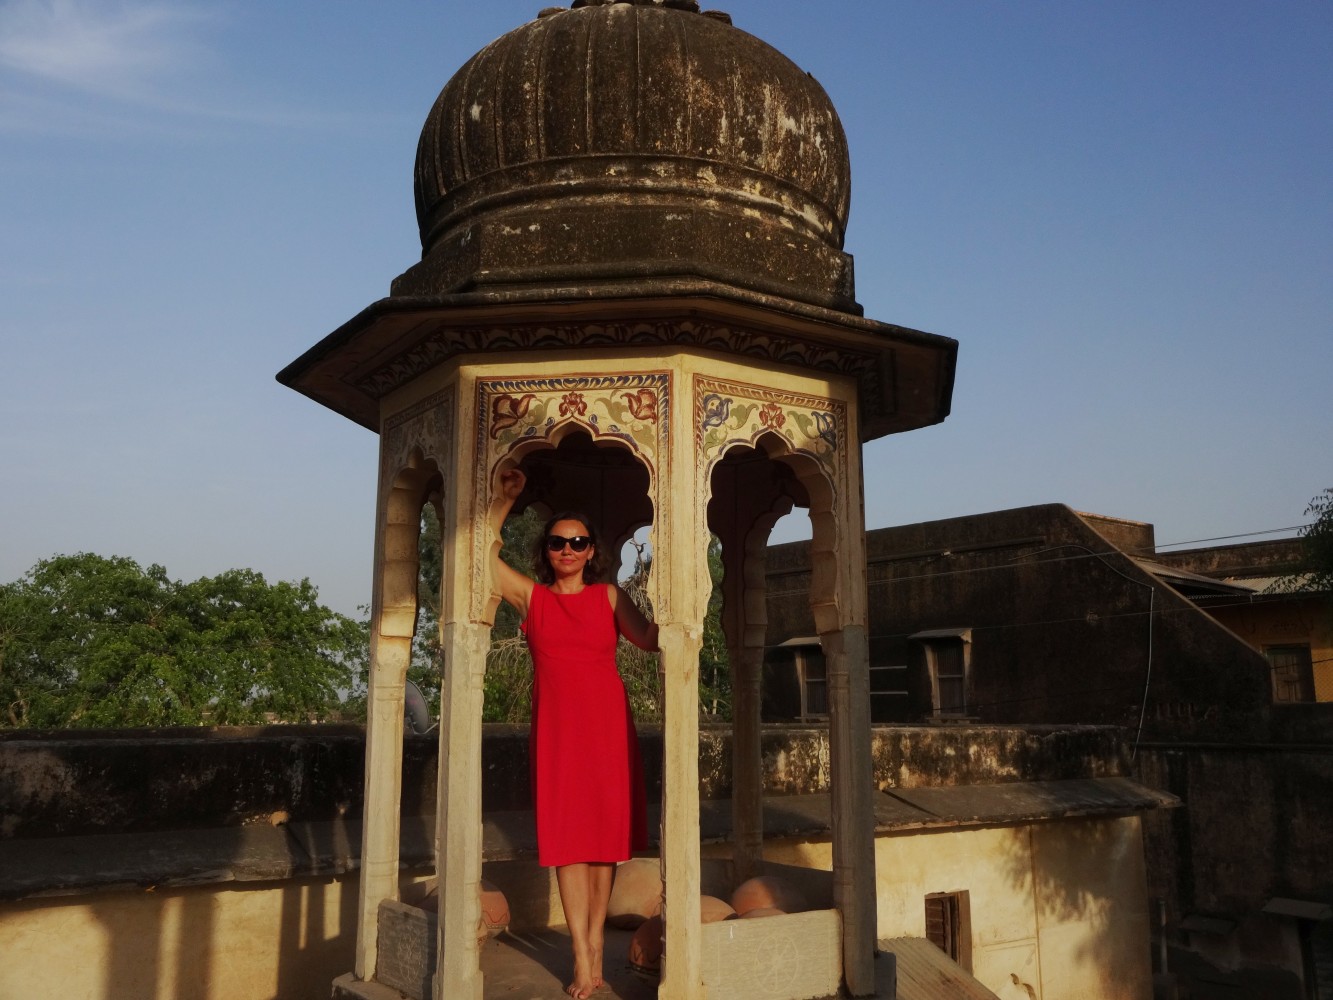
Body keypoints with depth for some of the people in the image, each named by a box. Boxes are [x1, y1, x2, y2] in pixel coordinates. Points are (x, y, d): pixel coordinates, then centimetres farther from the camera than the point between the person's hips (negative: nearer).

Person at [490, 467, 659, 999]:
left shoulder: (609, 596, 8)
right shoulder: (531, 596, 9)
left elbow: (648, 638, -5)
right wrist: (506, 498, 4)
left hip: (607, 722, 0)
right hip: (555, 726, 0)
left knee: (605, 829, 3)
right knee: (567, 835, -4)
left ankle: (595, 939, 16)